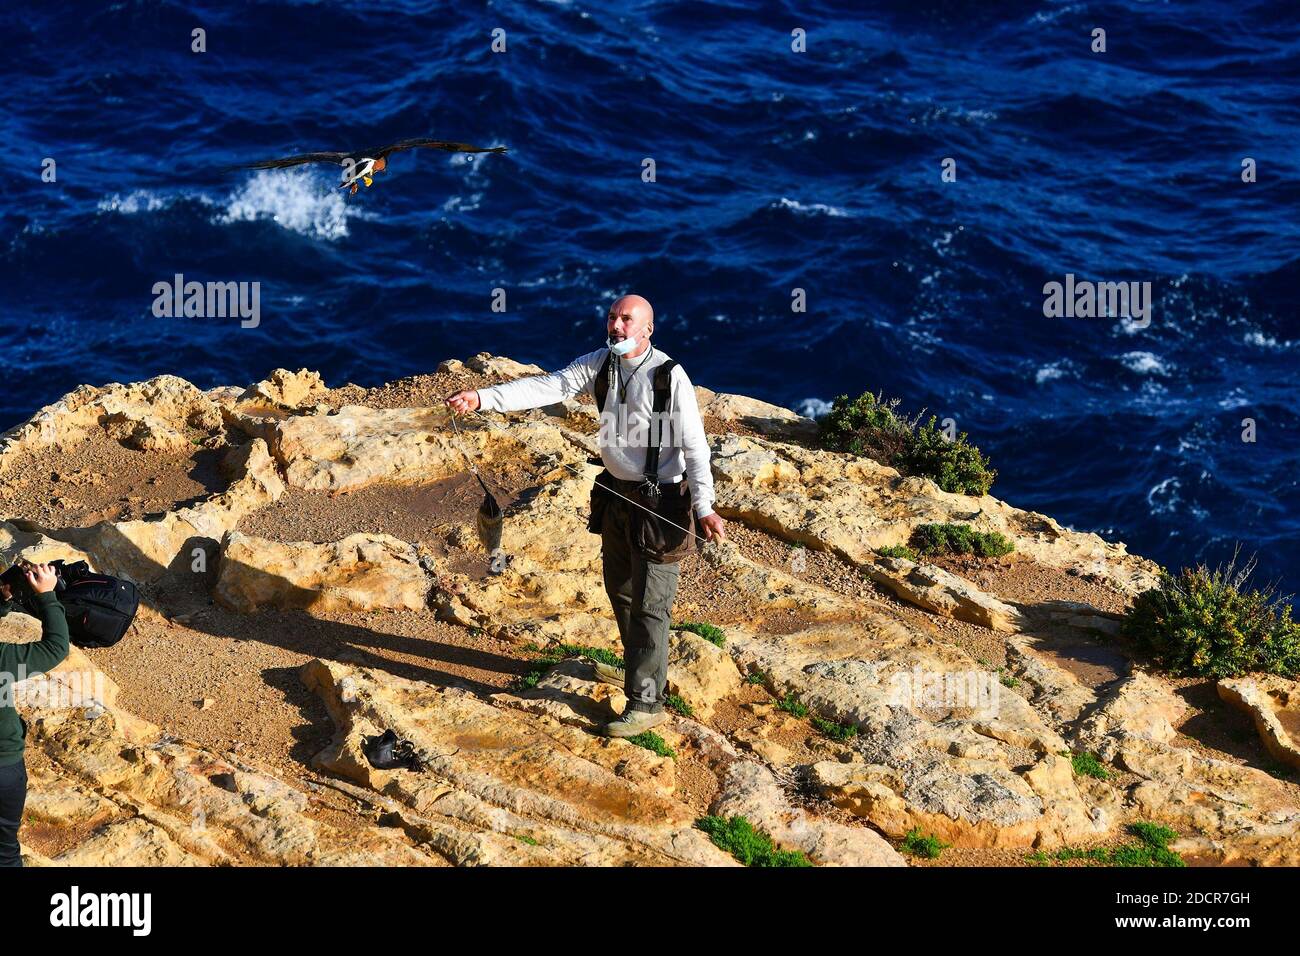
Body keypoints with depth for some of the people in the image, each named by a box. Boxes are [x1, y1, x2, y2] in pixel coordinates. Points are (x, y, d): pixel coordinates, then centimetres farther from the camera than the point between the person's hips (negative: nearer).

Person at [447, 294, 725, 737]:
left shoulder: (669, 376, -18)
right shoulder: (599, 364, -1)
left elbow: (694, 444, -20)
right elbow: (547, 387, -11)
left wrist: (703, 507, -28)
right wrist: (483, 398, -24)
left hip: (661, 502, -7)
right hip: (618, 494, 7)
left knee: (649, 602, -4)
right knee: (620, 586, 22)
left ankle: (646, 702, 2)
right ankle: (637, 667, 43)